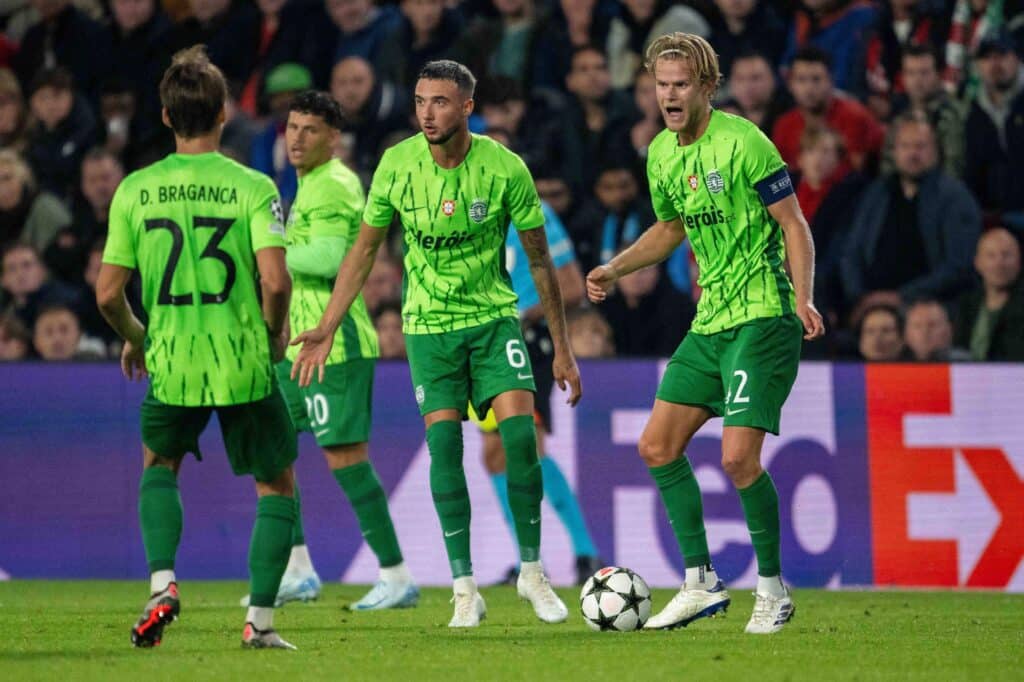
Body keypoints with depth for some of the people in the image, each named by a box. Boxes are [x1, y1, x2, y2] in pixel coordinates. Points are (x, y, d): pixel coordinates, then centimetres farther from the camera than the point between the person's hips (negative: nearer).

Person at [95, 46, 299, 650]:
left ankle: (162, 584, 7)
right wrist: (275, 334, 2)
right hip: (244, 364, -2)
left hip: (171, 365, 2)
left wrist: (135, 339, 20)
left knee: (160, 463, 28)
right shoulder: (252, 187, -7)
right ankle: (261, 618, 8)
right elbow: (275, 281, -18)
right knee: (277, 486, 17)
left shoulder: (135, 190, 0)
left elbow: (108, 293, 0)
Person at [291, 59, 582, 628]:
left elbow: (538, 260, -3)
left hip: (493, 316, -1)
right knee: (444, 443, -9)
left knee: (520, 432, -14)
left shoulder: (504, 168, -13)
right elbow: (364, 249, 4)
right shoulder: (397, 165, -9)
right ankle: (465, 590, -3)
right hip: (428, 322, 1)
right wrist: (327, 328, -1)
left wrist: (561, 349, 0)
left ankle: (532, 571, 2)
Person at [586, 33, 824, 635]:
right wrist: (616, 269, 13)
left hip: (763, 318, -8)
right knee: (658, 448, 4)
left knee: (739, 456, -16)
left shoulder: (742, 142, -13)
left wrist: (802, 299, -23)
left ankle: (774, 592, 0)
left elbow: (793, 224, -11)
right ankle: (702, 584, 13)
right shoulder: (661, 154, 10)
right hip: (710, 322, 8)